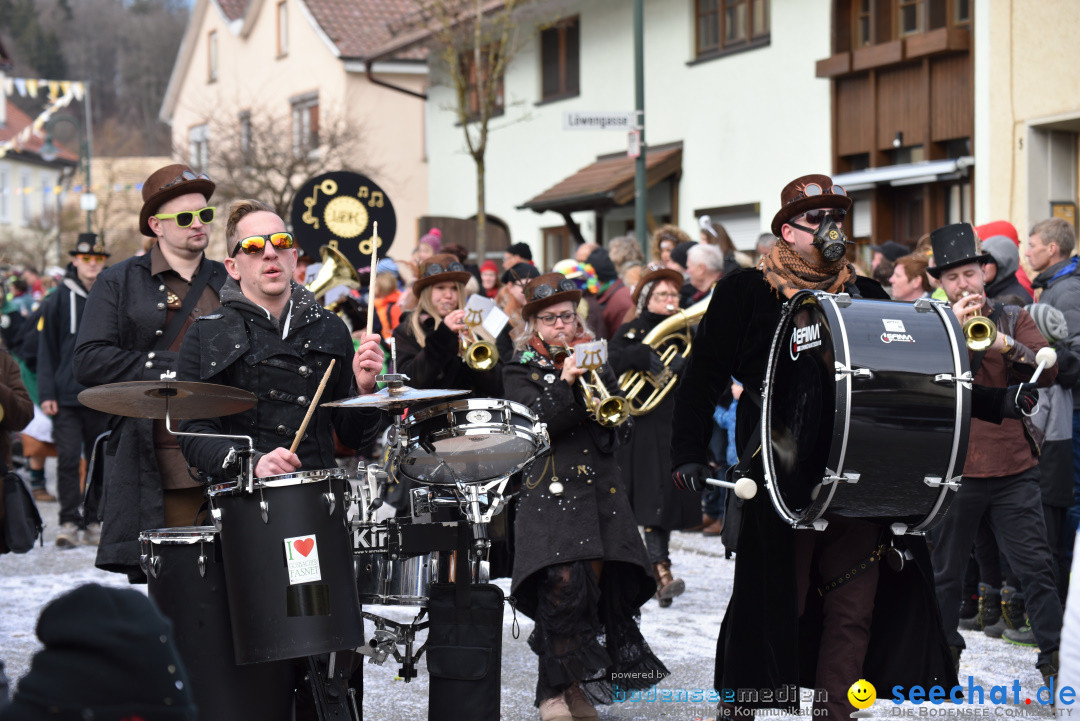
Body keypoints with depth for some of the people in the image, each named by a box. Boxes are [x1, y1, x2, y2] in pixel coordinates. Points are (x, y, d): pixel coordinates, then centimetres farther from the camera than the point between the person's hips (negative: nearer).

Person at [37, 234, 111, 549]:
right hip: (67, 396, -2)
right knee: (68, 458, -8)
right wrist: (46, 393, -5)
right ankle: (69, 522, -2)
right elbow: (46, 350, 2)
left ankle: (94, 521, 16)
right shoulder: (58, 301, 2)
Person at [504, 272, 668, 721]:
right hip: (550, 492, -4)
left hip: (600, 490, 4)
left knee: (595, 586, 0)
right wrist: (564, 384, -19)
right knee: (563, 583, -18)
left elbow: (620, 431, 11)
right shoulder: (521, 370, 6)